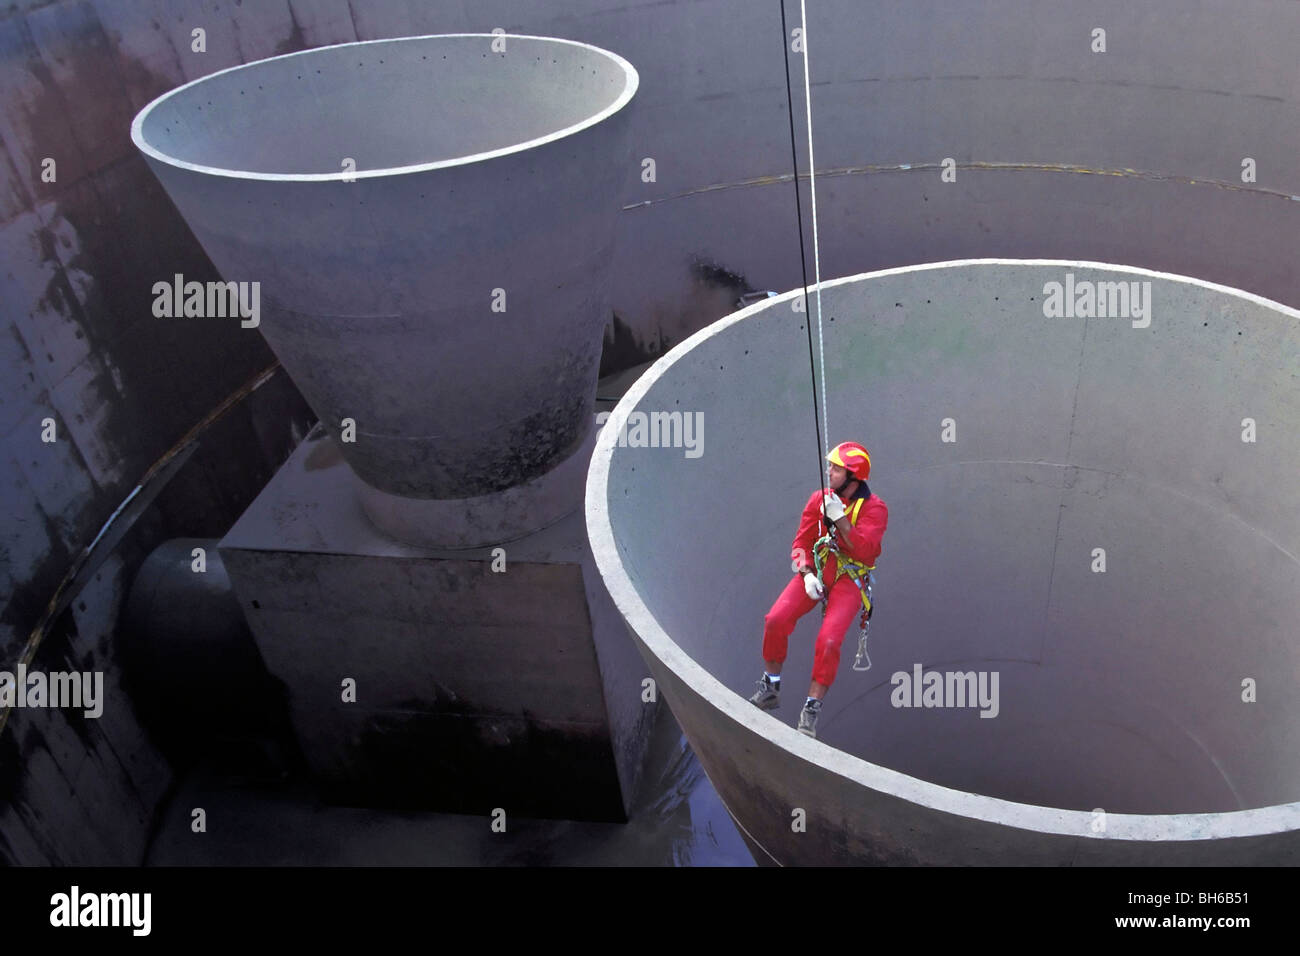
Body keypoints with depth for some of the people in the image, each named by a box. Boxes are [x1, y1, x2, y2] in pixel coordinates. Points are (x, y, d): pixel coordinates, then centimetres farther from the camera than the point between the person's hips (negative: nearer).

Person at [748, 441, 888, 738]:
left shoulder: (874, 508, -7)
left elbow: (865, 550, -21)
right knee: (775, 620, -19)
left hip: (850, 578, -3)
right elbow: (801, 542, 5)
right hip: (815, 571, 3)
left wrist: (840, 518, -26)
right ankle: (770, 689, 1)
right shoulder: (819, 499, 4)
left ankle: (811, 711, -9)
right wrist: (807, 574, -11)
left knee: (828, 640, -24)